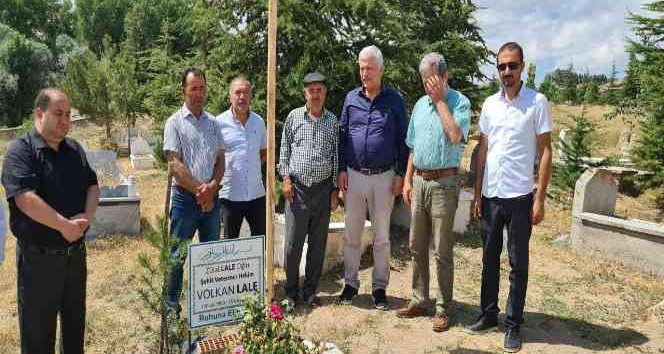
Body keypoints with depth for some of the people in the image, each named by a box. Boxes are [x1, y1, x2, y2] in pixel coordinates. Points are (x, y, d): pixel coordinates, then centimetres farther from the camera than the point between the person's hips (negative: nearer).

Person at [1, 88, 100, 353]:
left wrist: (87, 216, -11)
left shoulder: (75, 149, 7)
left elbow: (92, 185, 8)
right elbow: (26, 199, -24)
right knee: (38, 327, 9)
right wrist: (65, 226, -20)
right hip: (39, 256, -6)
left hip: (76, 250, 6)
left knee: (75, 318, 20)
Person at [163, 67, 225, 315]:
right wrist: (199, 191, -14)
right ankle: (171, 307, 17)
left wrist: (211, 187, -9)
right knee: (178, 255, 4)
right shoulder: (175, 122, -3)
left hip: (211, 197, 5)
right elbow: (174, 164, -10)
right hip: (185, 197, -4)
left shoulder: (213, 123, 10)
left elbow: (220, 160, 8)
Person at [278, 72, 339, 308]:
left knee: (318, 244, 8)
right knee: (293, 243, 2)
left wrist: (335, 189, 5)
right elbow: (284, 150, 8)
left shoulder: (332, 121, 7)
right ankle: (291, 291, 18)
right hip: (297, 188, -1)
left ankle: (310, 290, 21)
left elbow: (336, 156, 9)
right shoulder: (294, 117, 4)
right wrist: (286, 178, -2)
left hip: (323, 189, 1)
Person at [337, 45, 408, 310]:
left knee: (381, 236, 8)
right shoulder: (351, 98, 6)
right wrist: (342, 170, 2)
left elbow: (402, 140, 1)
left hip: (384, 177, -2)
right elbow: (342, 135, 9)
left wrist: (401, 174, -3)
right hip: (354, 176, 2)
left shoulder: (395, 100, 0)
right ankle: (350, 284, 23)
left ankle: (379, 288, 19)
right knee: (351, 235, 9)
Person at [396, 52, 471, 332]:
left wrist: (440, 100, -15)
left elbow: (455, 136, -24)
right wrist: (408, 180, 12)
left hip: (444, 183, -6)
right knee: (416, 246, 12)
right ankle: (419, 301, 25)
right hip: (419, 181, 6)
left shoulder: (459, 102, -6)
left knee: (442, 250, 0)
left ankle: (444, 308, 13)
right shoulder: (420, 104, 13)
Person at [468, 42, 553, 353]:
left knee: (518, 264, 6)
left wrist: (540, 199, -9)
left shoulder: (537, 102, -3)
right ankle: (488, 315, 26)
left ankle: (513, 324, 17)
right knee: (489, 259, 13)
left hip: (519, 197, -4)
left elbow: (545, 152, -3)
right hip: (490, 195, 4)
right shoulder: (489, 104, 8)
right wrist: (477, 195, 7)